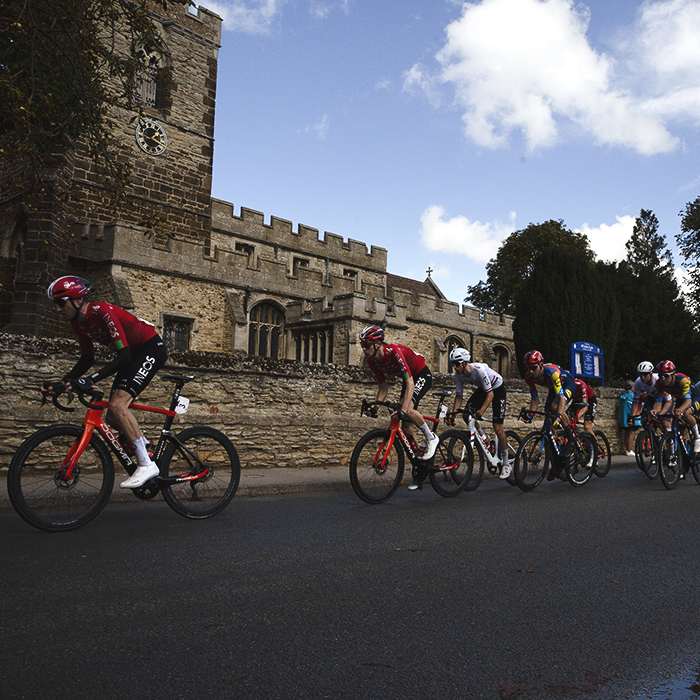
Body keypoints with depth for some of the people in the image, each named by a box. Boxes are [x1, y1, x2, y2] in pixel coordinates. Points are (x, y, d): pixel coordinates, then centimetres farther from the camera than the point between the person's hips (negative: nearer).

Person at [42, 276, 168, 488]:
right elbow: (87, 359, 9)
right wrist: (62, 384, -2)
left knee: (117, 405, -24)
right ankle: (146, 447, 23)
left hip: (151, 349, -9)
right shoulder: (78, 323, 0)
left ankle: (146, 465, -19)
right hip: (132, 354, 9)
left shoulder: (103, 312, -27)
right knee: (112, 417, 3)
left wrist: (90, 380, -39)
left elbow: (124, 357, -32)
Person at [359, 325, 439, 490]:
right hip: (408, 379, 7)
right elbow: (384, 386, -2)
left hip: (422, 375, -7)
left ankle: (431, 438, -8)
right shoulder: (372, 361, -12)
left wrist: (403, 408, -48)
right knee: (406, 428, 1)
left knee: (407, 410, -34)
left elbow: (410, 383, -39)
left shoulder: (394, 351, -34)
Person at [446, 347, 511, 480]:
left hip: (497, 388, -6)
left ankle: (506, 465, 3)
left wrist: (480, 412, -46)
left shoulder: (479, 370, -37)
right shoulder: (458, 375, -18)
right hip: (482, 389, 6)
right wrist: (453, 415, -22)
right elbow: (458, 396, -11)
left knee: (498, 428, -9)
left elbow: (490, 394, -36)